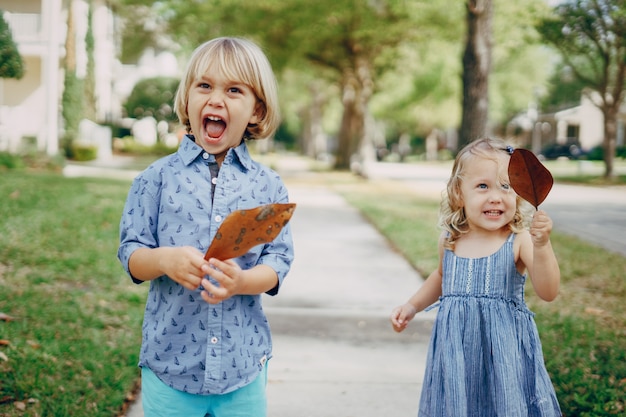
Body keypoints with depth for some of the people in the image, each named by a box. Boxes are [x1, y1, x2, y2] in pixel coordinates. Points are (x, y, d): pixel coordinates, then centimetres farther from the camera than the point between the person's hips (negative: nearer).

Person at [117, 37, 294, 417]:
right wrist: (165, 260, -24)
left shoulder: (268, 186, 1)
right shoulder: (158, 178, -1)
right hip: (170, 361, -1)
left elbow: (278, 261, -3)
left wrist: (240, 281, -24)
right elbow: (131, 254, -1)